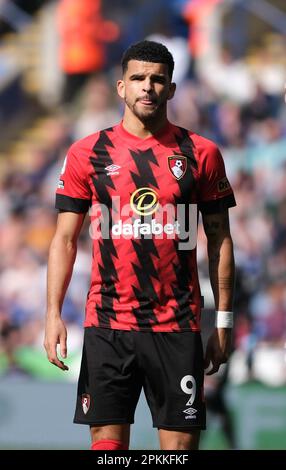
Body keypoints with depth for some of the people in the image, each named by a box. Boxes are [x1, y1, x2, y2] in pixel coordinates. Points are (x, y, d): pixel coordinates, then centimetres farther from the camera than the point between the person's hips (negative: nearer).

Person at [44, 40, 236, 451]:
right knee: (107, 441, -1)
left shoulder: (200, 153, 5)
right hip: (107, 324, 0)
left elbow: (220, 241, 9)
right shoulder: (88, 153, 4)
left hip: (178, 326, 0)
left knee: (181, 443, 0)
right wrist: (54, 315, -5)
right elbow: (65, 239, 5)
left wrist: (223, 321, 4)